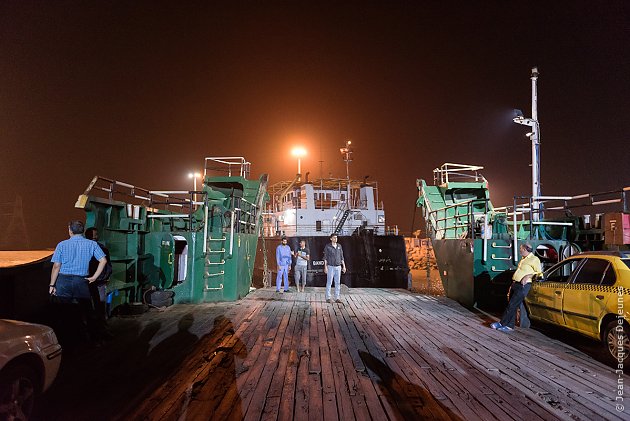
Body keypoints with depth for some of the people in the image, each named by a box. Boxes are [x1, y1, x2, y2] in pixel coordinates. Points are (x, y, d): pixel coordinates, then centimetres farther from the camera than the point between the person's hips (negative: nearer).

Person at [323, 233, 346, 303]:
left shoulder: (339, 246, 8)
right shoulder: (327, 246, -5)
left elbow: (341, 257, 12)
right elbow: (325, 257, -5)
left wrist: (344, 266, 7)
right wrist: (325, 267, -12)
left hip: (338, 267, 4)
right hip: (330, 267, -4)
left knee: (338, 283, 5)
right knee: (329, 283, -1)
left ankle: (337, 298, 10)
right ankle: (328, 298, 6)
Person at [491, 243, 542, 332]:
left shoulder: (534, 259, -5)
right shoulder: (523, 259, 20)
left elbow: (539, 272, -7)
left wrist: (528, 276, -18)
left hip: (523, 285, -9)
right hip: (515, 284, 9)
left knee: (512, 305, -8)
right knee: (512, 306, 7)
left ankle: (502, 323, -5)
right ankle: (509, 326, 10)